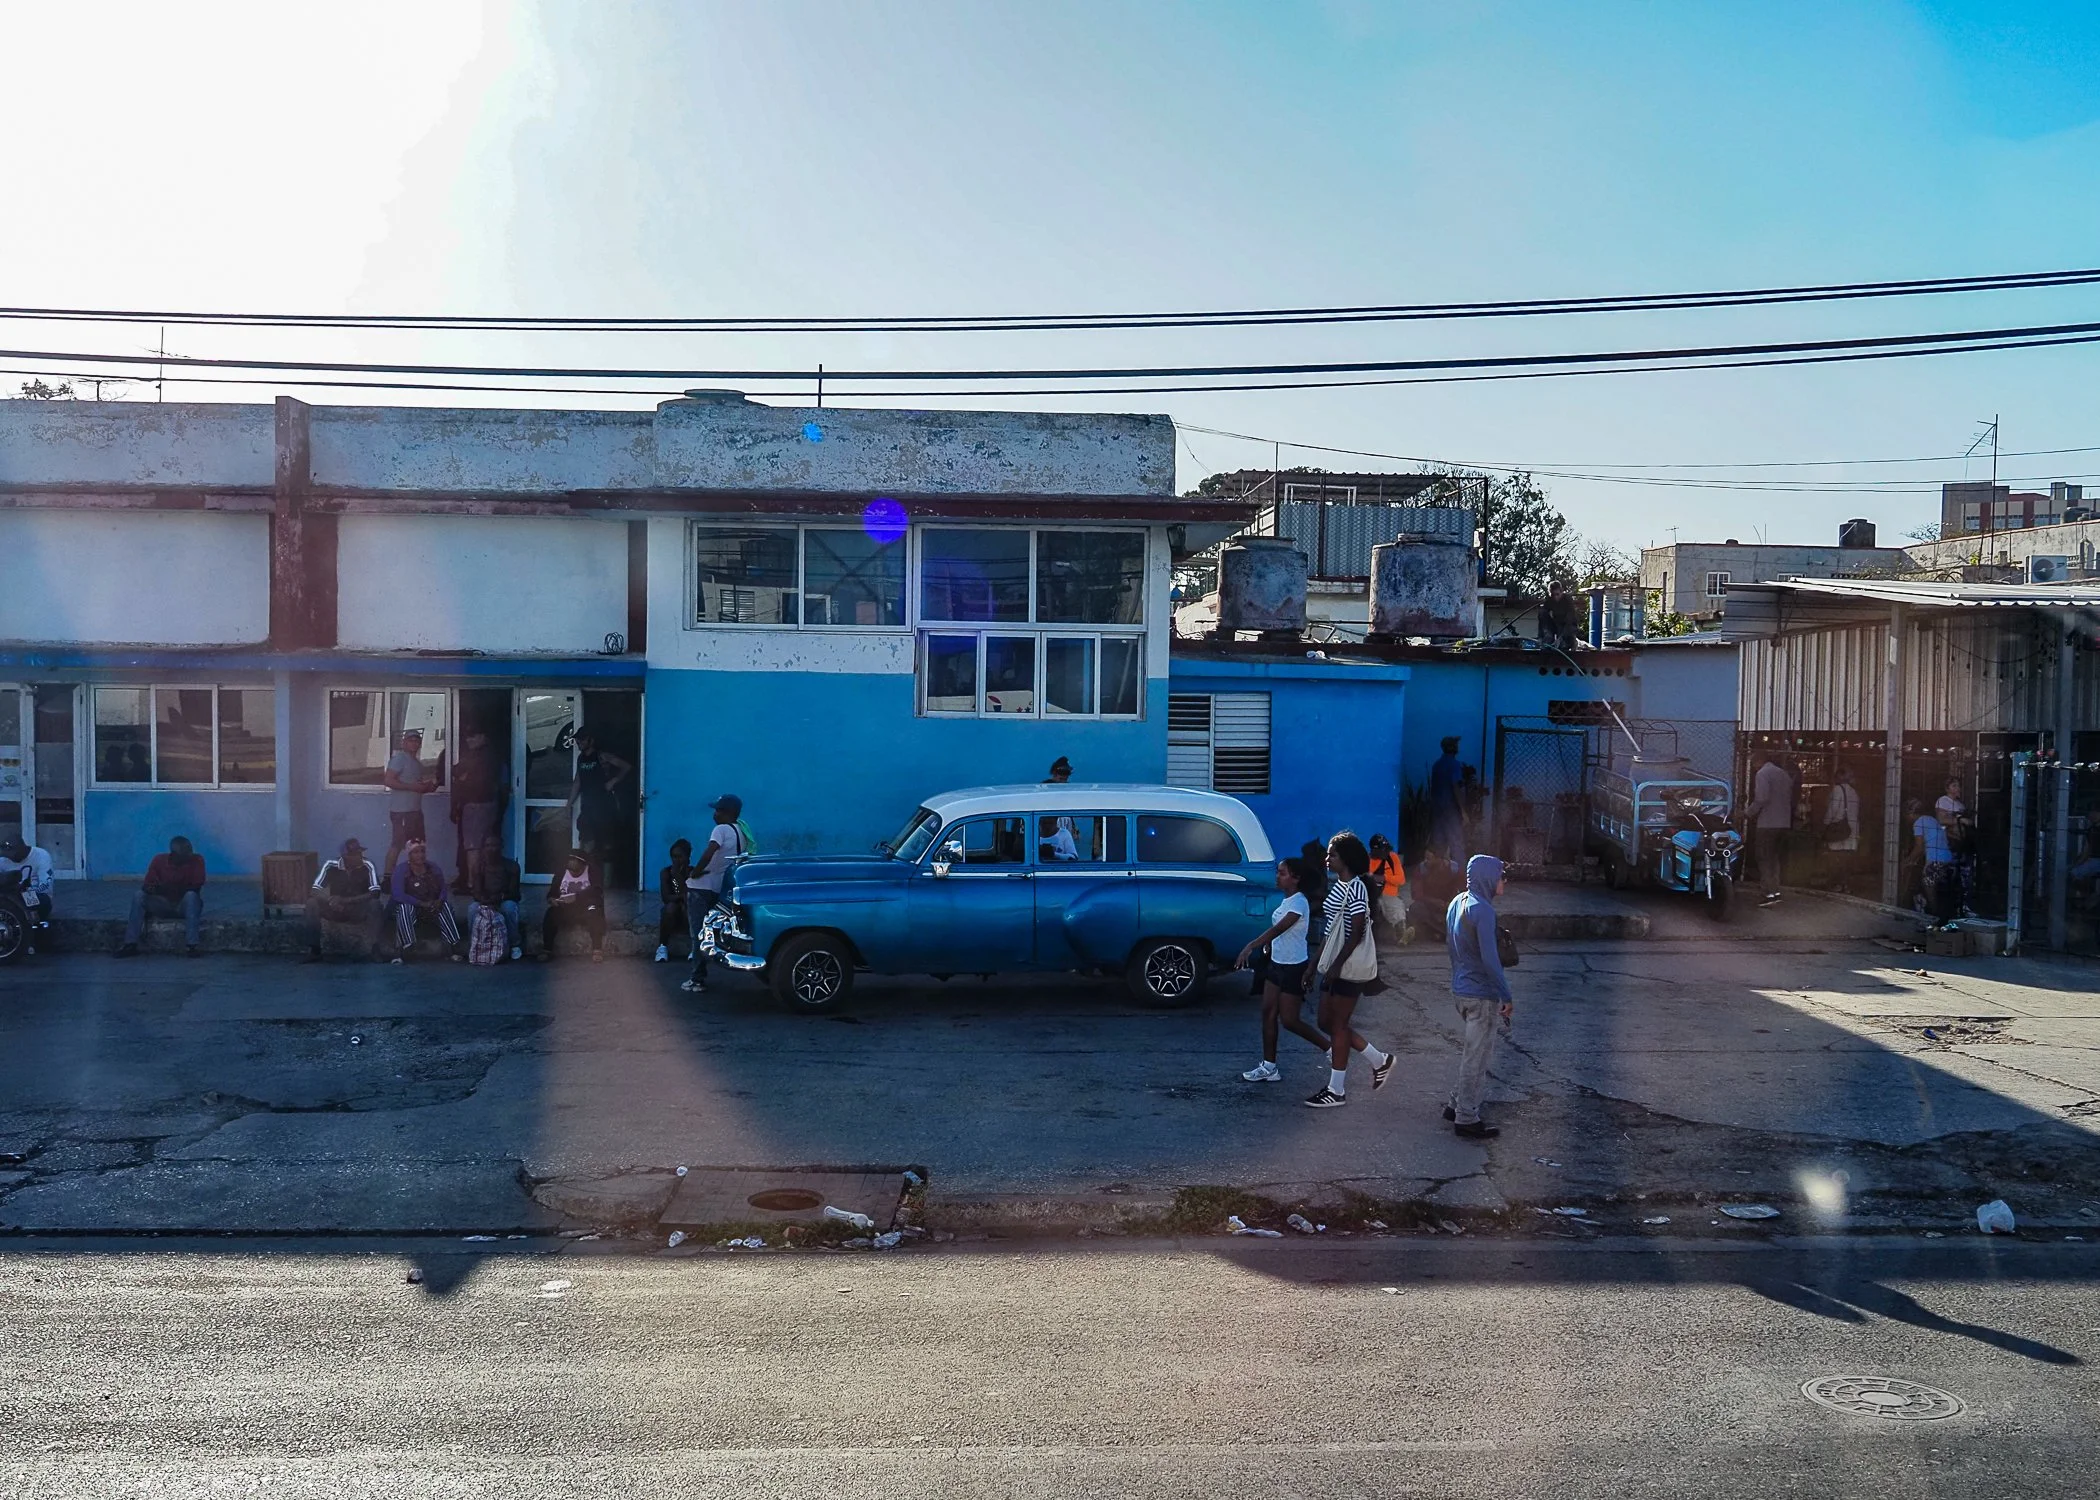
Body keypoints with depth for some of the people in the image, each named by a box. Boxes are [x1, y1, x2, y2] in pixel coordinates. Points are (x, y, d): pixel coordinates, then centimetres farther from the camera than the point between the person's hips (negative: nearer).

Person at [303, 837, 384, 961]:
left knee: (375, 904, -32)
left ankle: (374, 949, -26)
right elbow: (314, 892, -17)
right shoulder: (331, 866, -14)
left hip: (360, 911, -1)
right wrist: (332, 901, -36)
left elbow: (375, 893, -28)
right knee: (312, 903, -25)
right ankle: (313, 950, -19)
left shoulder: (368, 866, -18)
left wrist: (344, 900, -34)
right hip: (335, 910, 2)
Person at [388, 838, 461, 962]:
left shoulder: (434, 869, 5)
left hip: (432, 909, 4)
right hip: (410, 907, -4)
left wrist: (439, 901, -23)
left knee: (446, 905, -24)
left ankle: (454, 947, -29)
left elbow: (443, 890, 1)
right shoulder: (401, 869, -9)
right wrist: (421, 903, -28)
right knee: (405, 907, -35)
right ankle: (401, 951, -45)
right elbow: (398, 895, -20)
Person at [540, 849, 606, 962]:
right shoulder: (561, 874, 10)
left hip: (586, 908, -3)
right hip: (566, 910, 3)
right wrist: (551, 899, -14)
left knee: (595, 914, -37)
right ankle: (547, 950, -24)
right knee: (551, 913, -29)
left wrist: (576, 897, -30)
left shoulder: (593, 871, -2)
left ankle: (597, 950, -33)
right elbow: (552, 892, 12)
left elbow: (597, 890, -18)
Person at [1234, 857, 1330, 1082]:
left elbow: (1278, 929, -34)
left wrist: (1250, 946, -43)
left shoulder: (1299, 903, -21)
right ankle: (1268, 1067, 14)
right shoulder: (1286, 900, 8)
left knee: (1289, 1020, -2)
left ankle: (1331, 1048, 14)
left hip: (1294, 967, -9)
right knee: (1268, 1013, 8)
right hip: (1277, 963, 9)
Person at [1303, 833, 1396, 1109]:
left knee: (1338, 1025, -3)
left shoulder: (1355, 889, -16)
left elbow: (1357, 933, -20)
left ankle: (1336, 1091, 5)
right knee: (1327, 1021, 14)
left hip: (1349, 967, -10)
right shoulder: (1338, 886, 13)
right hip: (1334, 965, 10)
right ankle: (1379, 1061, 25)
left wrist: (1337, 965, -21)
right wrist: (1317, 962, 18)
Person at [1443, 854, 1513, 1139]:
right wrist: (1507, 996, -15)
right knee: (1476, 1055, 2)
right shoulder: (1482, 910, -22)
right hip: (1481, 995, -9)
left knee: (1473, 1050, 22)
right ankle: (1467, 1119, 10)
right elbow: (1490, 959, -23)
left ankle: (1457, 1104, 29)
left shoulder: (1457, 902, 6)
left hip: (1460, 990, 9)